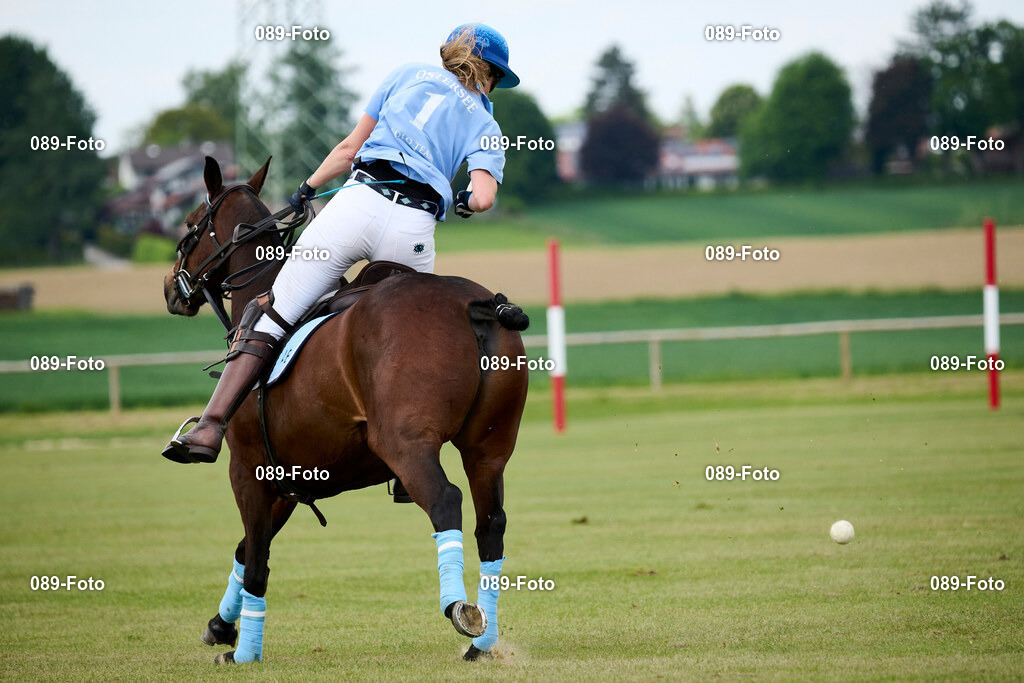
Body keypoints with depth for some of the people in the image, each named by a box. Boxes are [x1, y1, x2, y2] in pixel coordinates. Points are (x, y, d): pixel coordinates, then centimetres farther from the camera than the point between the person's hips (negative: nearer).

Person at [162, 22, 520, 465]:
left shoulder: (409, 75, 22)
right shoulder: (484, 127, 18)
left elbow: (349, 149, 20)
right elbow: (483, 198, -1)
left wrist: (306, 189, 32)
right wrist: (466, 202, 22)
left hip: (357, 202, 0)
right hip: (413, 230, 0)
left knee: (270, 317, 1)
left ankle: (210, 428, -14)